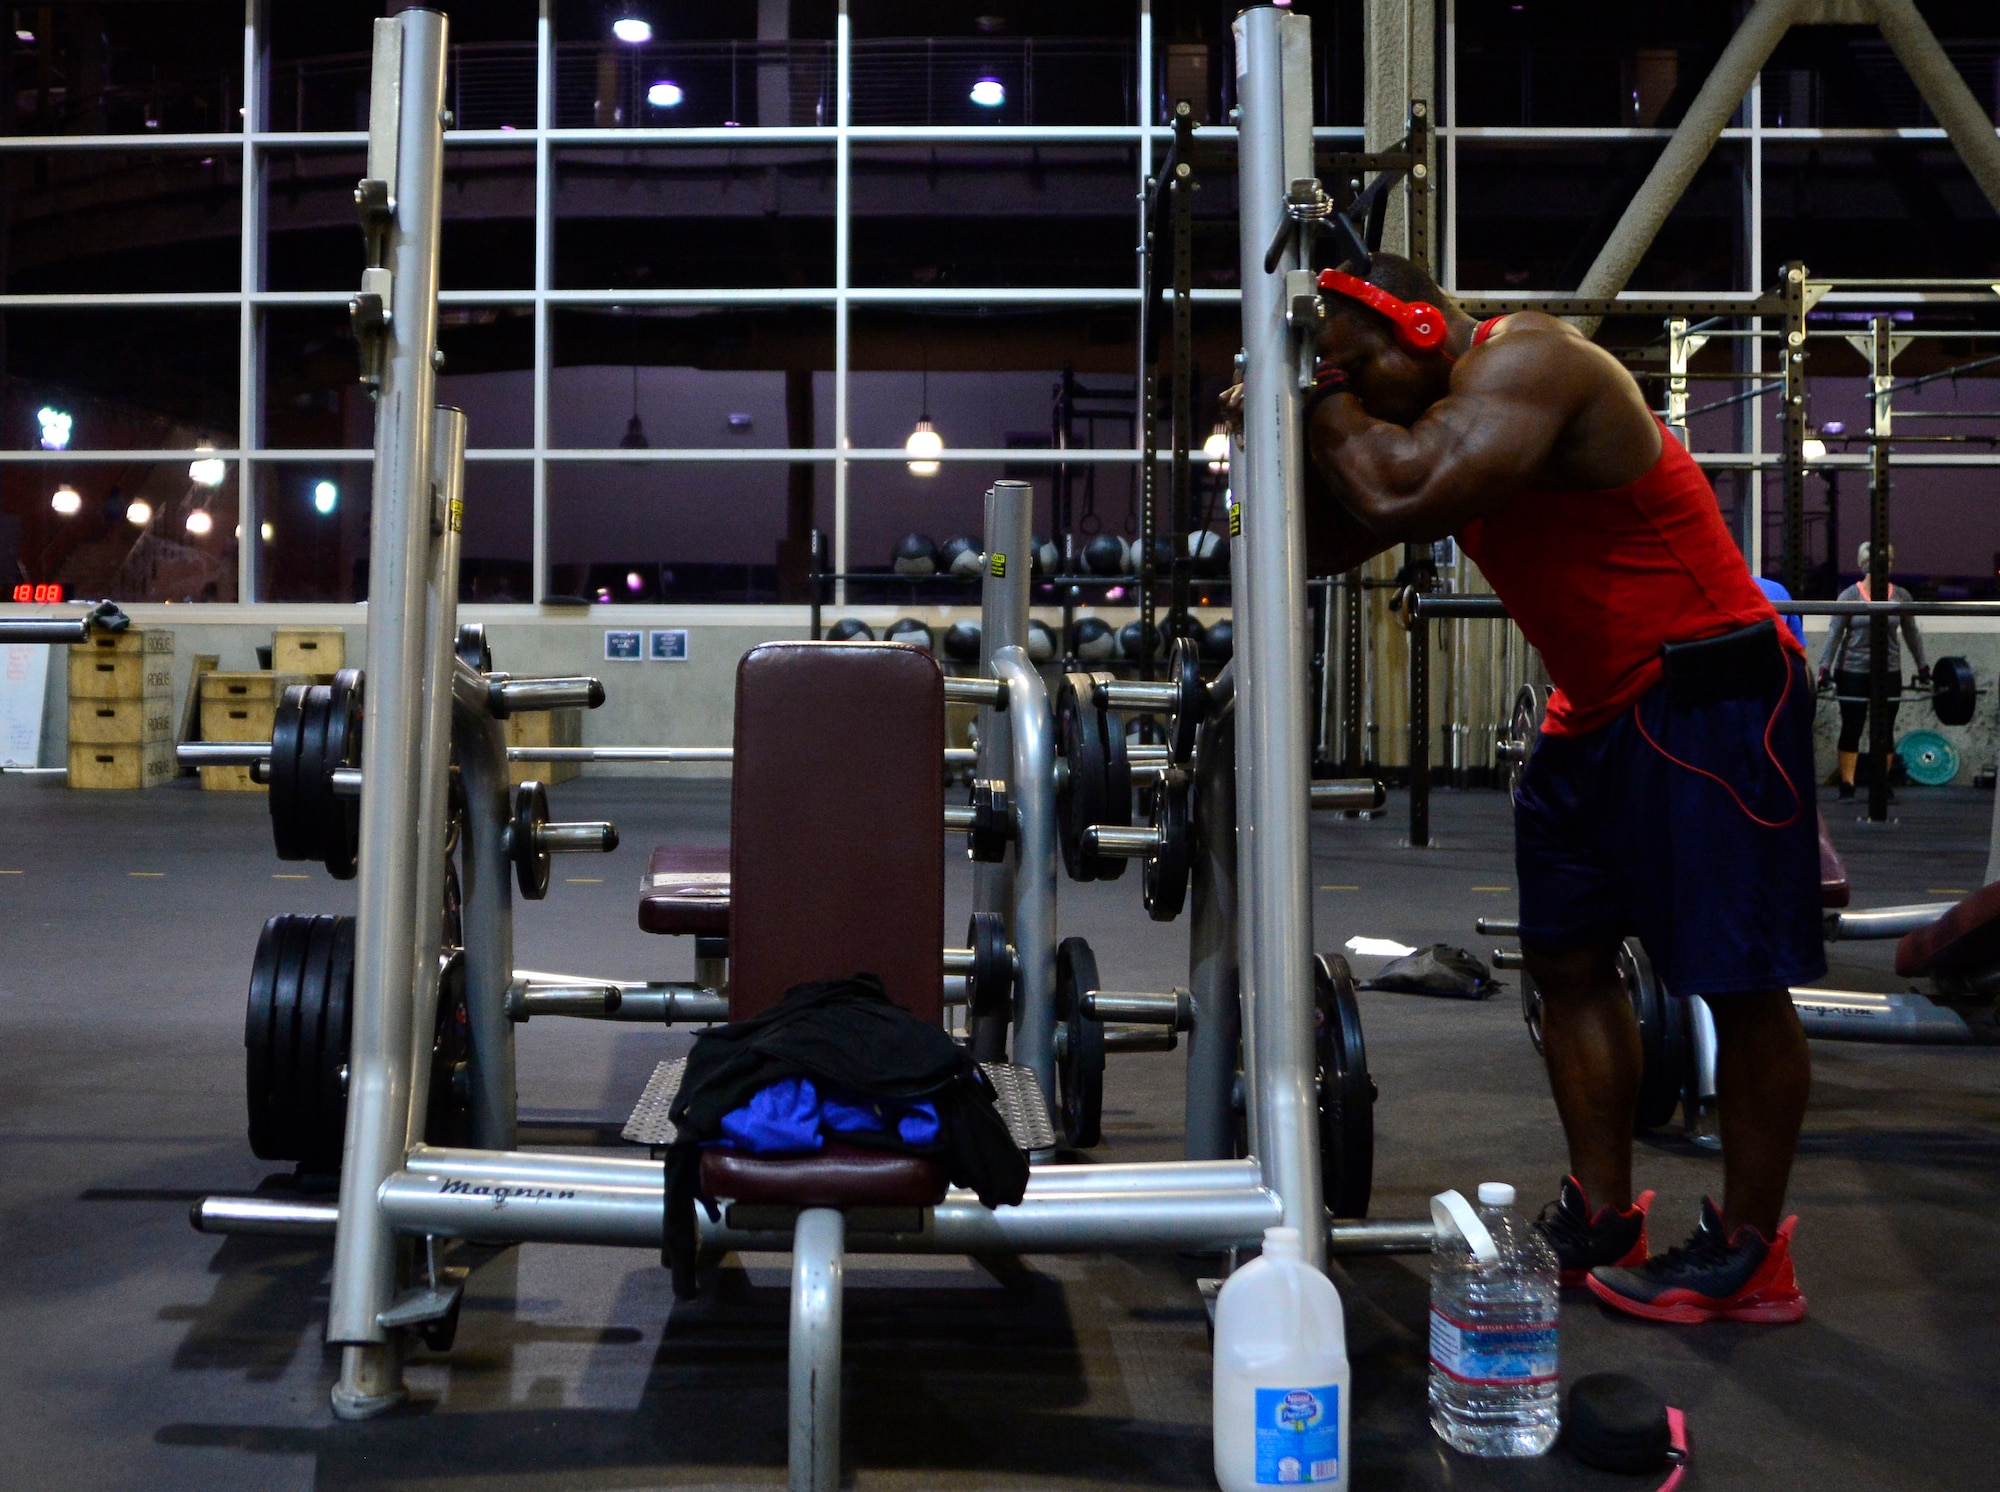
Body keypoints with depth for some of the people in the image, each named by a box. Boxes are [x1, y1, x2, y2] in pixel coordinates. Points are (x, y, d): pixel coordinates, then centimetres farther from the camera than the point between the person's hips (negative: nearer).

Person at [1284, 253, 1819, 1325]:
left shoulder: (1524, 364, -18)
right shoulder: (1451, 410, 11)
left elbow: (1398, 497, -32)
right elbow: (1343, 539, 10)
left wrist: (1329, 398, -16)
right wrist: (1295, 426, -4)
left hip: (1708, 700, -10)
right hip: (1601, 710, 10)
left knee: (1737, 980, -2)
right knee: (1568, 958, 11)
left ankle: (1748, 1255, 9)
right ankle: (1602, 1222, 20)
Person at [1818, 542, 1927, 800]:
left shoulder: (1901, 596, 2)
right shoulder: (1849, 596, -7)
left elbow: (1911, 633, 10)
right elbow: (1834, 634, -8)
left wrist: (1923, 668, 8)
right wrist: (1825, 669, -15)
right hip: (1852, 671, -2)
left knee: (1885, 730, 5)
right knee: (1851, 728, 0)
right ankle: (1847, 785, 5)